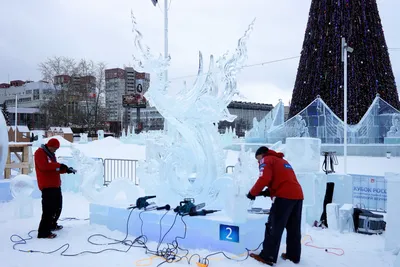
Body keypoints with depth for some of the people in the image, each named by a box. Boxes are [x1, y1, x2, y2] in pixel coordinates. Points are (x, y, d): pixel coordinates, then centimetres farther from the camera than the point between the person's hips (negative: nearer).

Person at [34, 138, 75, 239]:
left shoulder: (51, 154, 20)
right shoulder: (40, 153, -10)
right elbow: (43, 166, -26)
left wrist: (66, 169, 9)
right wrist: (59, 165, -22)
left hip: (55, 185, 10)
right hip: (47, 186, -10)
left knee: (58, 207, 18)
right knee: (49, 209, -12)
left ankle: (52, 225, 34)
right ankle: (43, 232, -8)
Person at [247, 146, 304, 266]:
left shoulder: (266, 160, 5)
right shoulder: (282, 161, 30)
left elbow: (264, 179, -12)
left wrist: (253, 193, -1)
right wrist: (268, 192, 19)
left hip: (284, 196, -8)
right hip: (297, 195, 8)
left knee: (274, 227, -3)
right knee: (293, 228, 14)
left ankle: (268, 256, 1)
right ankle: (293, 255, 21)